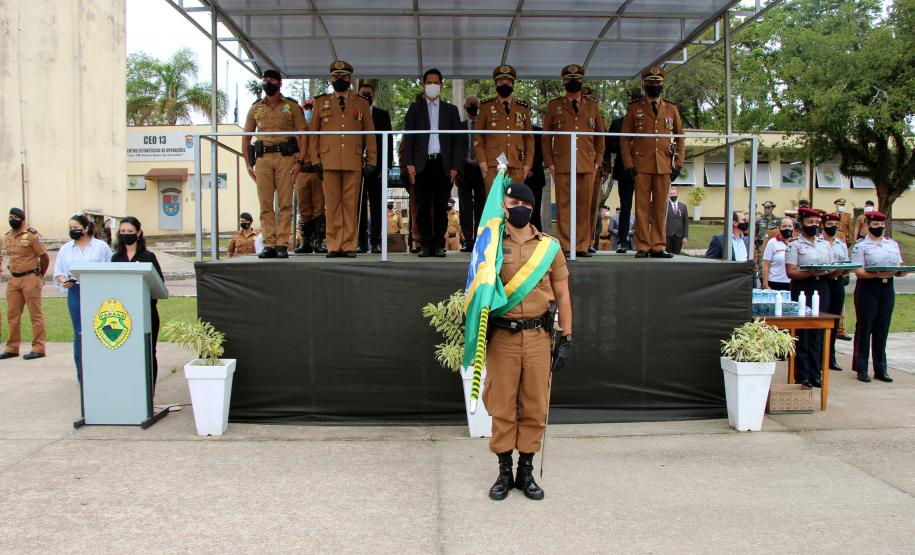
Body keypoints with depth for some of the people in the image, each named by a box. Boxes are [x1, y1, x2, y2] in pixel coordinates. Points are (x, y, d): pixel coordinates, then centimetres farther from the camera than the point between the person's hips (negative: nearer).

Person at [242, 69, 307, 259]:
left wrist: (300, 161, -8)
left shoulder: (291, 106, 8)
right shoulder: (255, 108, 16)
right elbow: (246, 137, 19)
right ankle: (269, 245, 3)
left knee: (285, 203, -5)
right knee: (265, 204, 0)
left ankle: (282, 245, -2)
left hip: (286, 157, -2)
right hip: (263, 158, 3)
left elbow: (302, 135, 3)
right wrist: (248, 163, 10)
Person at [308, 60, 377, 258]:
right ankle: (333, 246, 2)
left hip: (354, 162, 0)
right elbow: (313, 133, 12)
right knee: (332, 205, -2)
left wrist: (371, 162, 6)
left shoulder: (362, 104, 14)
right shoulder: (321, 102, 15)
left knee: (351, 205, -1)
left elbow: (370, 135, 13)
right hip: (329, 162, 0)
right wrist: (315, 160, 3)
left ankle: (349, 246, 4)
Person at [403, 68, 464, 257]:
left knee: (441, 207, 0)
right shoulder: (414, 109, 13)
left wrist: (455, 166, -1)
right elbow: (408, 137, 7)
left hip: (443, 165, 0)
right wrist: (409, 164, -3)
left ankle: (439, 245, 5)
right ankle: (426, 244, 4)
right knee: (423, 207, -1)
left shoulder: (451, 110, 14)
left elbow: (458, 140, 9)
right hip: (422, 164, 0)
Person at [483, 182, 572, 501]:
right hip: (501, 336, -1)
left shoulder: (549, 246, 6)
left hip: (537, 335, 2)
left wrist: (566, 338, 4)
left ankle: (526, 472, 22)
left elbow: (562, 295, 9)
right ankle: (504, 472, 19)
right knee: (502, 406, 5)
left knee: (535, 406, 7)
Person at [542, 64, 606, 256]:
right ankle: (566, 246, 0)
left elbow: (600, 135, 20)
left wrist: (598, 160, 10)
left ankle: (582, 246, 6)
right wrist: (549, 162, 2)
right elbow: (546, 136, 11)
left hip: (587, 166, 2)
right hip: (562, 165, -1)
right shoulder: (554, 106, 11)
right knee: (564, 206, -4)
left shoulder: (593, 106, 16)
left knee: (585, 207, -1)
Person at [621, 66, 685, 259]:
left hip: (664, 166, 2)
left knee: (661, 208, 3)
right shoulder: (634, 109, 8)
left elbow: (680, 137, 16)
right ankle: (643, 247, 2)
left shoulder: (671, 109, 14)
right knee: (642, 207, -2)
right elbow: (625, 139, 5)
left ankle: (658, 247, 8)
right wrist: (629, 164, -4)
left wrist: (678, 163, 6)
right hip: (641, 166, -2)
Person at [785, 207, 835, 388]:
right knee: (802, 332, -3)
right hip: (802, 288, -5)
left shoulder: (825, 244, 15)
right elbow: (790, 272, -9)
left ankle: (815, 373, 13)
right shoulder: (794, 245, -2)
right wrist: (811, 273, -23)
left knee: (818, 332, 6)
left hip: (822, 288, 5)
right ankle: (802, 375, 3)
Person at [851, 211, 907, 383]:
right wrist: (878, 274, -25)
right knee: (864, 329, 0)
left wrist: (903, 272, -9)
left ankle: (880, 369, 16)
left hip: (887, 288, 5)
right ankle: (861, 369, 8)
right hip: (867, 289, -5)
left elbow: (898, 270, 13)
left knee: (882, 329, 9)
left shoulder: (893, 244, 13)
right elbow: (859, 272, -11)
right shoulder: (860, 246, -3)